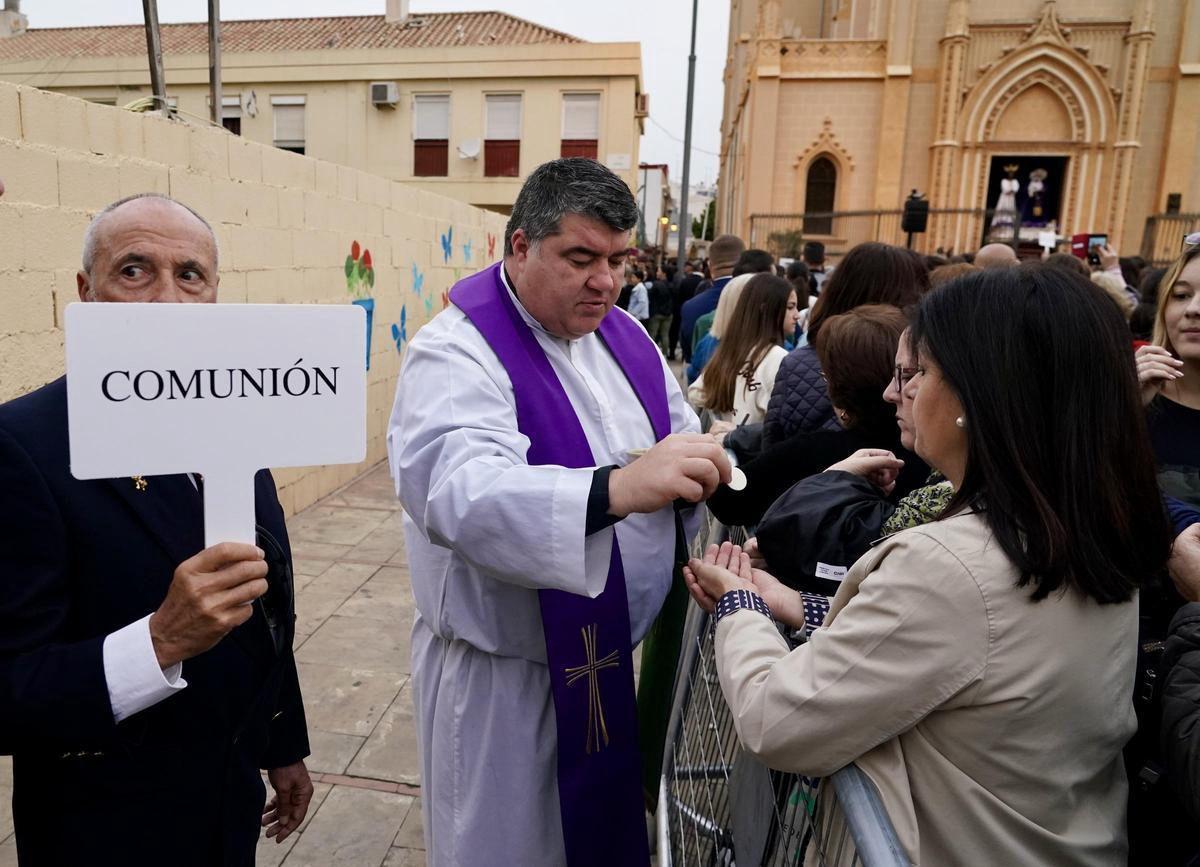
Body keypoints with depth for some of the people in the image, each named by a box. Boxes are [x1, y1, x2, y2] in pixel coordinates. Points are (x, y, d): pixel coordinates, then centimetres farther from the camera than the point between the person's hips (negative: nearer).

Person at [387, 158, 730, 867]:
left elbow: (680, 438, 13)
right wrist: (616, 489, -51)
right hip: (507, 681, -6)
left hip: (627, 659, 7)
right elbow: (463, 495, -37)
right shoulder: (456, 354, -19)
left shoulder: (623, 336, 5)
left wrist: (700, 471, -9)